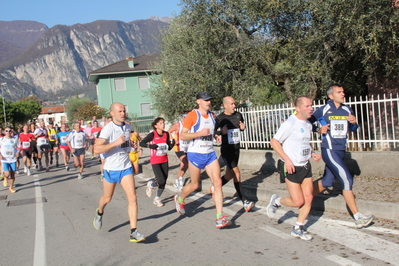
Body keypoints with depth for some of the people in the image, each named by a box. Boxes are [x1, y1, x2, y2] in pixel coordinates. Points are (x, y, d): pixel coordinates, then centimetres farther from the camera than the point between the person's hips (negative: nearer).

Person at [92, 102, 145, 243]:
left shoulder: (128, 127, 5)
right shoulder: (108, 129, -16)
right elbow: (96, 149, -26)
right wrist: (115, 143, -31)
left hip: (126, 168, 4)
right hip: (111, 169, -4)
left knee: (132, 198, -9)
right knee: (107, 198, 16)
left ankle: (133, 232, -5)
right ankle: (99, 213, 50)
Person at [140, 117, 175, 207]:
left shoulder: (166, 134, 3)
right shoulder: (152, 135, -11)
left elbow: (169, 148, 9)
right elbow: (141, 143, -10)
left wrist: (172, 143, -11)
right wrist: (150, 146, -26)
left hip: (164, 161, 5)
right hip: (155, 161, -5)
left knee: (164, 182, 6)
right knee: (161, 181, -15)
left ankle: (157, 199, 25)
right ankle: (151, 184, 19)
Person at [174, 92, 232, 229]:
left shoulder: (211, 115, 10)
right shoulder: (192, 115, -10)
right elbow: (183, 135, -15)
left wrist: (215, 136, 10)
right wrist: (200, 133, -25)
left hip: (210, 154, 5)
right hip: (195, 154, -5)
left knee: (218, 182, -8)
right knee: (195, 185, 8)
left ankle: (220, 218, -5)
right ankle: (179, 199, 41)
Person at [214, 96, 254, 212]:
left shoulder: (238, 115, 4)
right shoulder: (219, 118, -9)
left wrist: (243, 127, -3)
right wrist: (221, 132, -21)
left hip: (236, 148, 6)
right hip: (226, 149, -6)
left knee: (230, 174, 15)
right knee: (237, 173, -15)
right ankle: (245, 202, -12)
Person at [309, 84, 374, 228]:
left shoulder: (347, 110, 9)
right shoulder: (323, 110, -7)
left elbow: (353, 129, 16)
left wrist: (354, 122, -5)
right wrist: (320, 129, -14)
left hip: (341, 151, 7)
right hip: (329, 150, -7)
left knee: (326, 182, 13)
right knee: (347, 180, -12)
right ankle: (358, 218, -6)